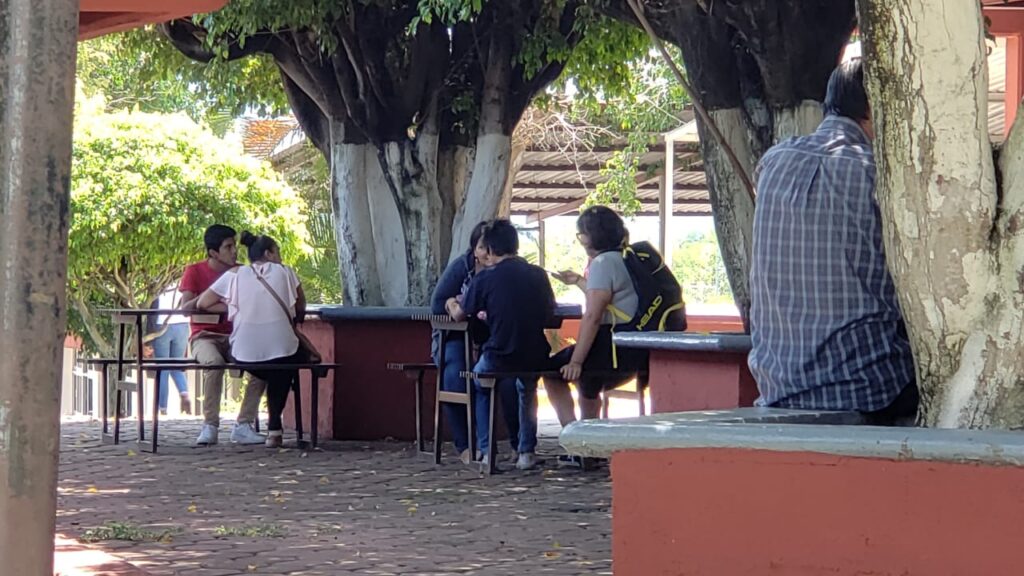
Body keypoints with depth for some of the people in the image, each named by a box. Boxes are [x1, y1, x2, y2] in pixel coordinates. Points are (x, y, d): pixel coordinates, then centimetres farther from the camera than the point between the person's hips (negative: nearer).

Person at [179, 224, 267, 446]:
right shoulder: (194, 272, 0)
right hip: (205, 336, -3)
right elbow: (185, 308, -11)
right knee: (214, 362, -38)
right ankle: (210, 426, -31)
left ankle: (243, 425, -21)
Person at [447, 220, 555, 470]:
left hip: (500, 358, -3)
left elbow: (460, 315, 5)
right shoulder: (539, 275, 3)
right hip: (536, 359, 3)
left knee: (478, 382, 31)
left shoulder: (484, 278, -7)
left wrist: (452, 305, 31)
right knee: (527, 387, 37)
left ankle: (486, 451, 23)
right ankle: (526, 451, 28)